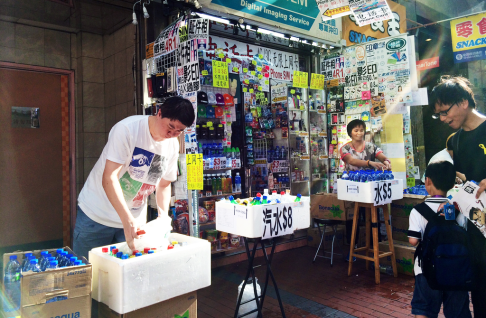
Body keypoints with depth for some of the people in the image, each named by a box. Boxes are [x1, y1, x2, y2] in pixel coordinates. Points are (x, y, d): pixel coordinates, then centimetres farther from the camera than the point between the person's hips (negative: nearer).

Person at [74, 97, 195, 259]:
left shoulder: (173, 145, -2)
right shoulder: (127, 129, -21)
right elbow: (109, 179, -27)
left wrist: (163, 216, -6)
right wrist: (128, 220, -34)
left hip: (135, 221, 4)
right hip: (96, 215, -4)